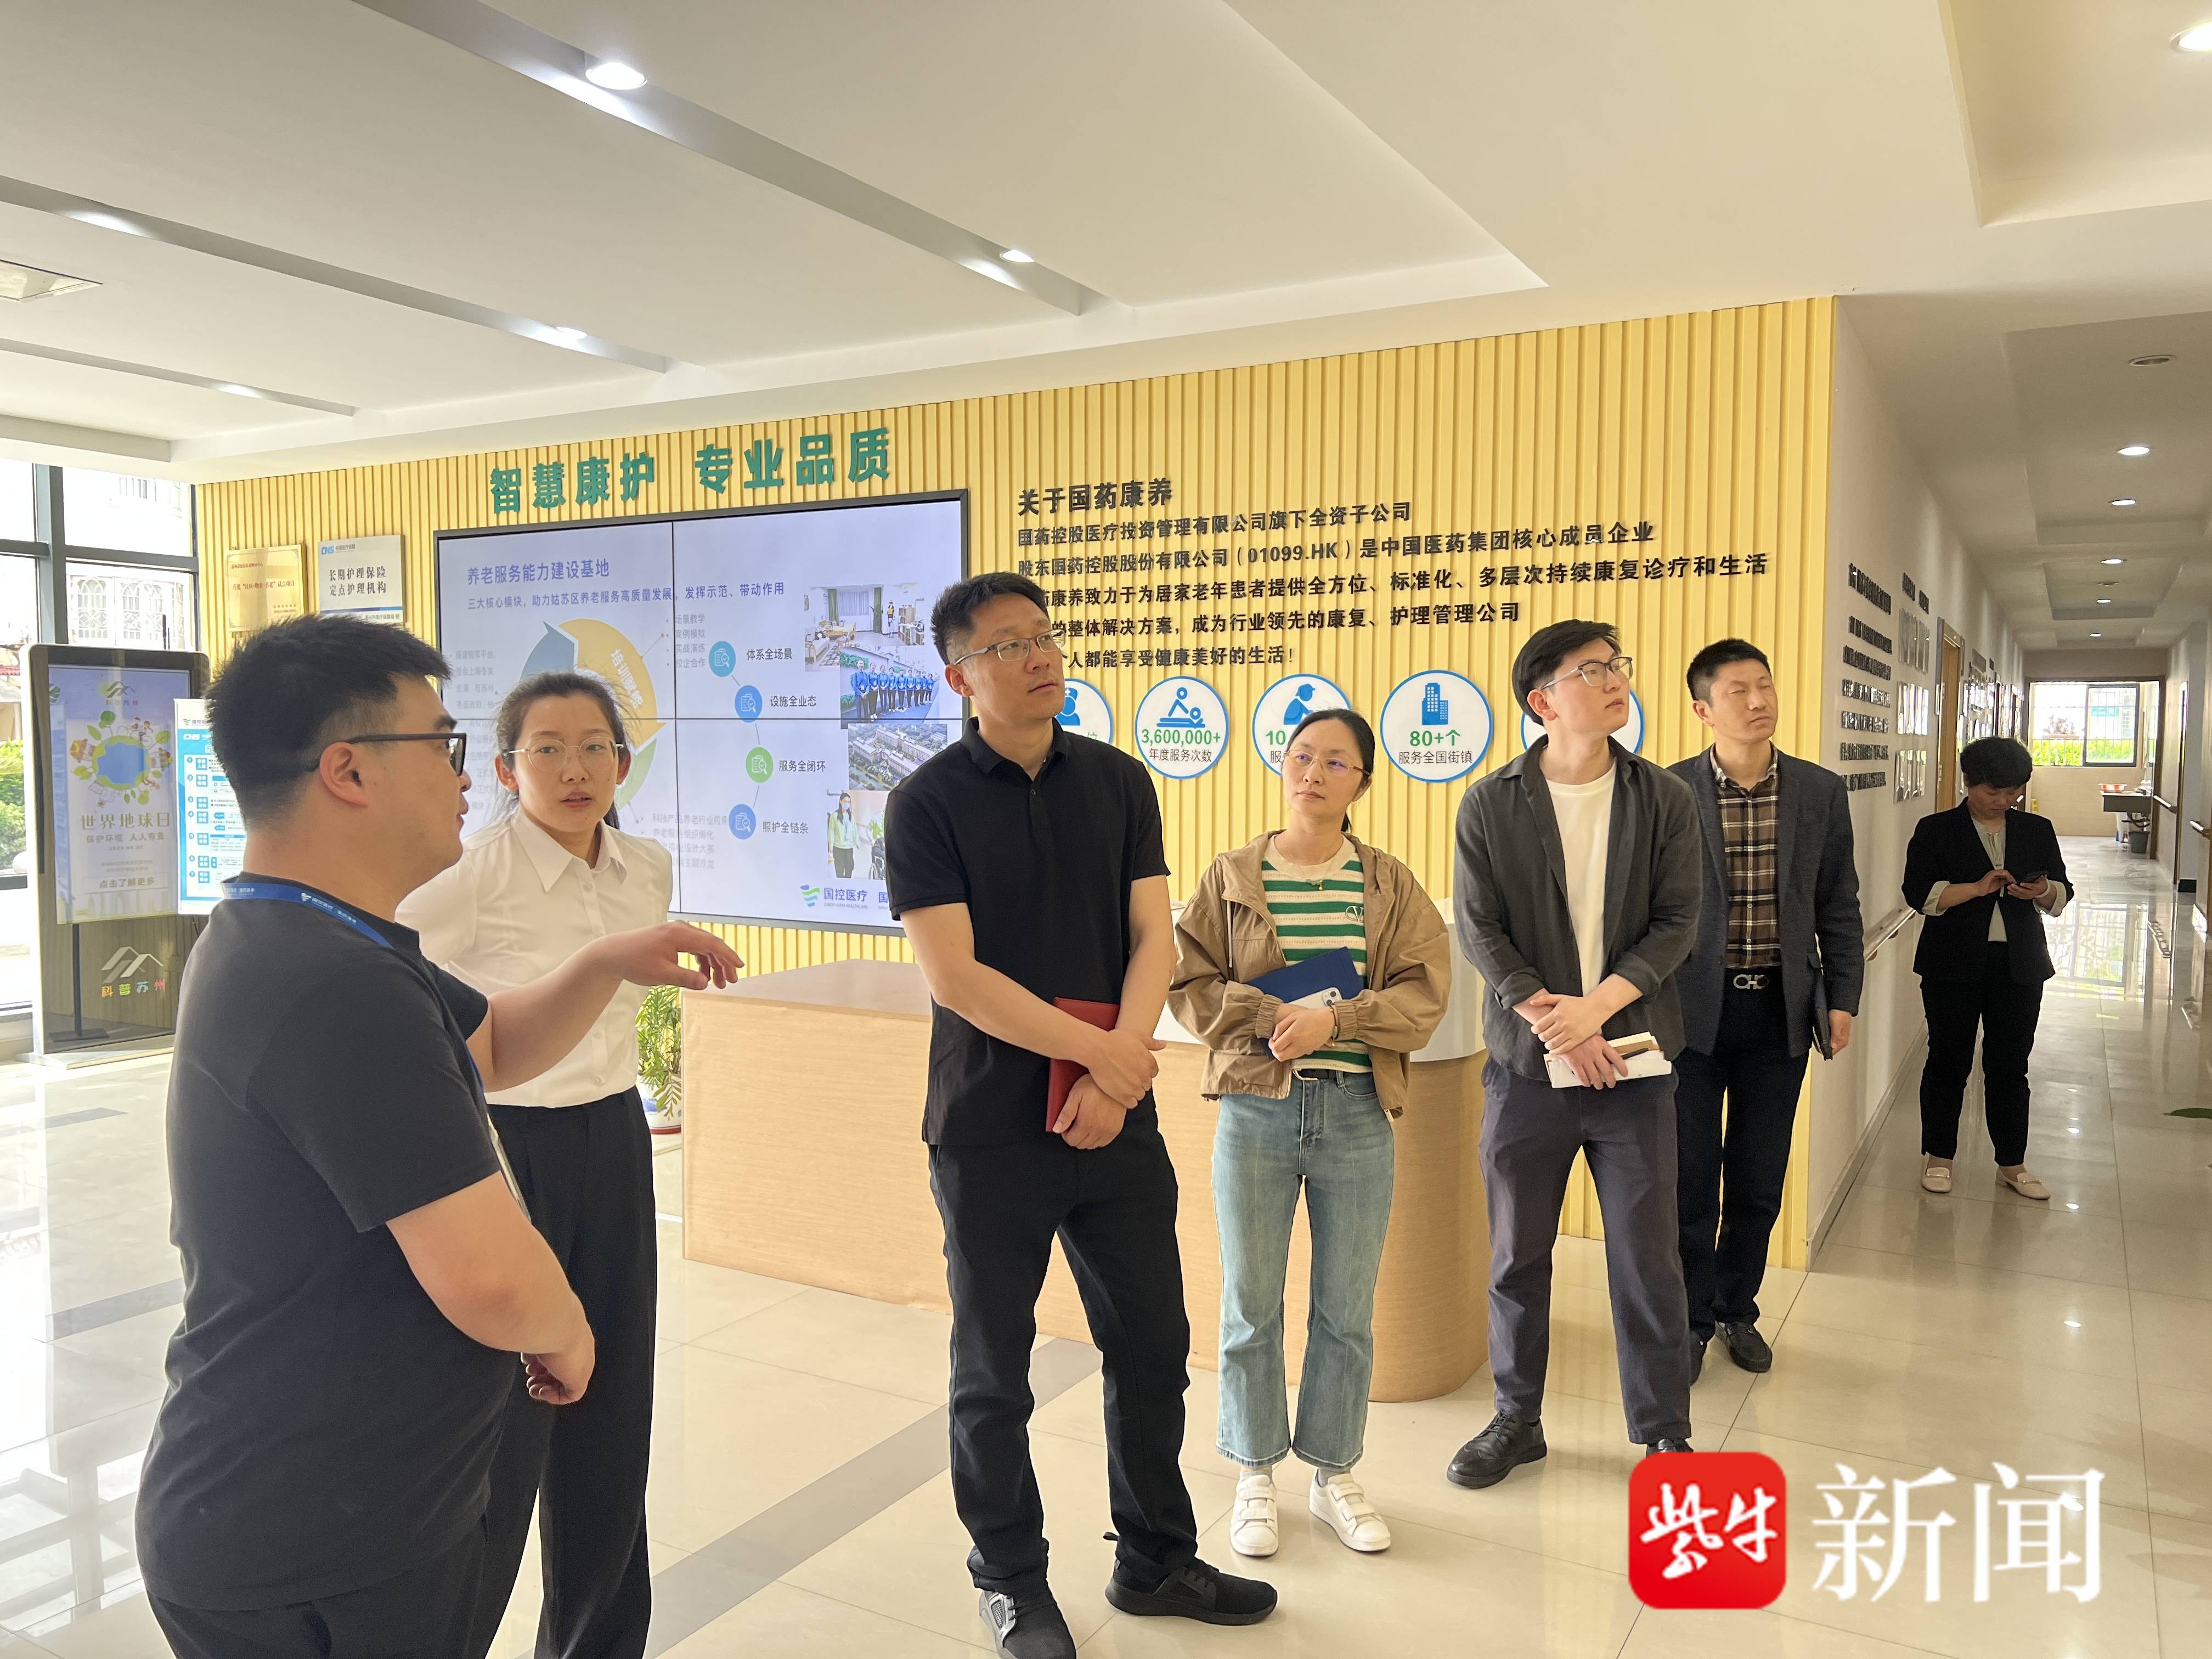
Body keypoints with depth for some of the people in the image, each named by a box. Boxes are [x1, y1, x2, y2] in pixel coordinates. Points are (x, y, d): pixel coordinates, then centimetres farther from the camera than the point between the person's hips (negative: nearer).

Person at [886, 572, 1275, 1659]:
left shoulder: (1119, 782, 5)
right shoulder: (929, 804, -7)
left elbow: (1152, 938, 0)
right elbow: (954, 975, -14)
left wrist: (1117, 1073, -13)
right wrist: (1100, 1051, -15)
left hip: (1116, 1120, 4)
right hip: (990, 1131, -3)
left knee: (1153, 1343, 14)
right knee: (994, 1370, 10)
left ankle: (1155, 1559, 35)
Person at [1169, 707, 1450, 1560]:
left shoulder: (1391, 884, 2)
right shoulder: (1231, 877, 1)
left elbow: (1424, 993, -4)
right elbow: (1189, 984, -2)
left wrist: (1334, 1021, -18)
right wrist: (1274, 1018, -16)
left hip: (1358, 1114, 1)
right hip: (1255, 1110, 0)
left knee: (1348, 1309, 11)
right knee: (1250, 1304, 8)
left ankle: (1334, 1474, 29)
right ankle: (1255, 1476, 26)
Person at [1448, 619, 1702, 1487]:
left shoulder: (1664, 798, 1)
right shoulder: (1489, 805, -1)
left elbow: (1677, 923, -4)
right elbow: (1479, 930, -4)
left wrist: (1595, 1007, -15)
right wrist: (1551, 1022, -13)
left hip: (1631, 1061, 0)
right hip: (1525, 1062, 0)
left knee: (1647, 1259, 5)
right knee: (1516, 1256, 11)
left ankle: (1665, 1433, 23)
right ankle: (1517, 1420, 28)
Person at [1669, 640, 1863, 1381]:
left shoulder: (1821, 792, 2)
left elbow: (1839, 907, 8)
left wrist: (1842, 999, 4)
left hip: (1780, 1010, 3)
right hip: (1691, 1007, -2)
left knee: (1760, 1181, 12)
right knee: (1689, 1178, 6)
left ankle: (1737, 1310, 32)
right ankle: (1689, 1320, 24)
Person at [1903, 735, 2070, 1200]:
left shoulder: (2037, 831, 9)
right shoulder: (1936, 830, -2)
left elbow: (2063, 896, 11)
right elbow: (1919, 893, -10)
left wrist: (2044, 891, -12)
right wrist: (1977, 888, -22)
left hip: (2019, 967, 3)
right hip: (1954, 966, -3)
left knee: (2011, 1067, 8)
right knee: (1948, 1062, 6)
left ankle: (2012, 1164, 18)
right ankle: (1939, 1157, 19)